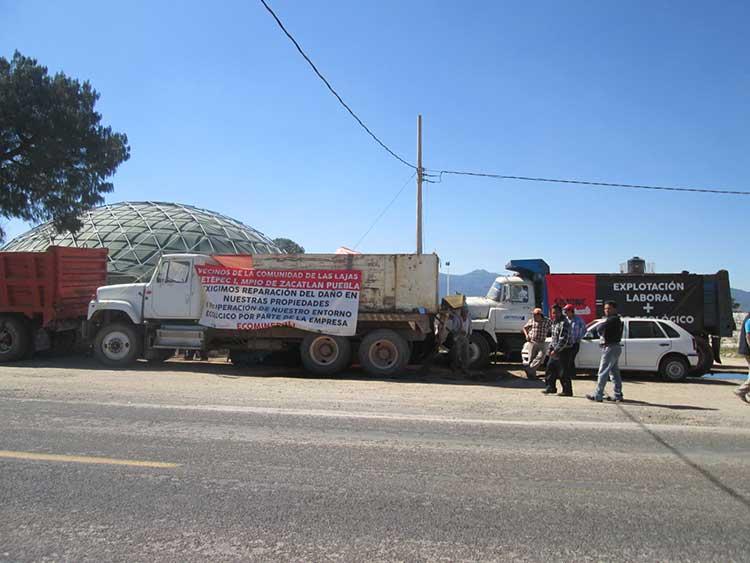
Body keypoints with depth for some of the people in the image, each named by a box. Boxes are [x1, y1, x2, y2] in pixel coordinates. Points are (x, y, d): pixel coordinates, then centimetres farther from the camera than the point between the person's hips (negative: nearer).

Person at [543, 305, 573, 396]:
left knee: (563, 372, -5)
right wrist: (550, 347, 14)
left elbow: (563, 340, -23)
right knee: (550, 367, 12)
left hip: (563, 350, -10)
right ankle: (551, 387, 22)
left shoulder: (564, 323, -18)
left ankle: (567, 391, 3)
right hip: (555, 350, 10)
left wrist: (556, 350, -22)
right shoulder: (554, 322, 13)